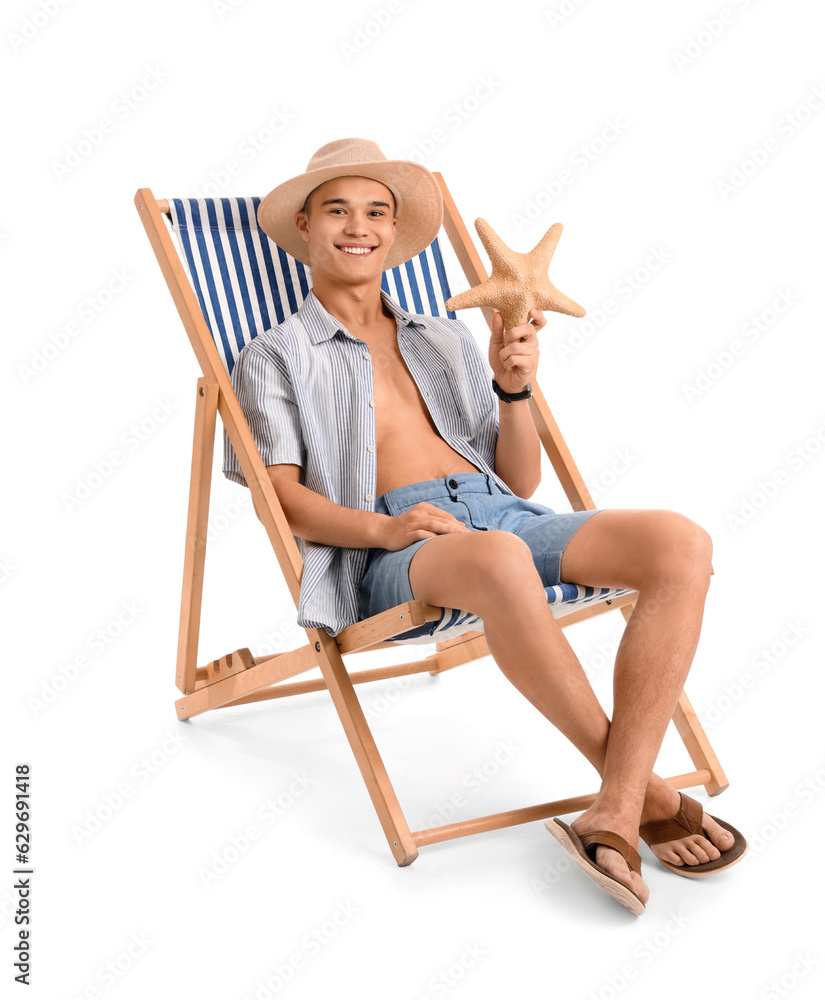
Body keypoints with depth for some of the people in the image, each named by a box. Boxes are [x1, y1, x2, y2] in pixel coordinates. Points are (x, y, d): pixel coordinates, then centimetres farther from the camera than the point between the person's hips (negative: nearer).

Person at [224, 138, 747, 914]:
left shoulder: (446, 341, 28)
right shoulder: (276, 357, 16)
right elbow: (283, 497, 1)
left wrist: (513, 386, 5)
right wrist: (383, 528, -17)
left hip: (505, 515, 5)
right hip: (389, 558, -5)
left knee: (679, 543, -23)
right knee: (499, 559, -40)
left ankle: (615, 815, -26)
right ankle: (649, 792, -22)